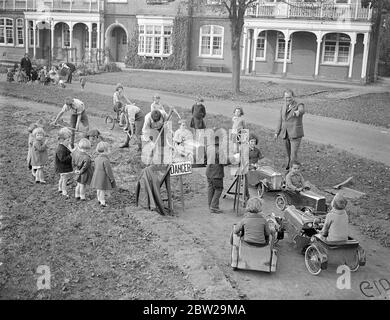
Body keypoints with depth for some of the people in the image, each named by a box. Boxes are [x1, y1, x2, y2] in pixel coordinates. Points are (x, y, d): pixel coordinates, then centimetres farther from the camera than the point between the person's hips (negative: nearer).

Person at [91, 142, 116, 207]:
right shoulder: (105, 160, -24)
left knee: (98, 189, 19)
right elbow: (108, 170, -20)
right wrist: (111, 178, -9)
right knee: (102, 190, 3)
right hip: (103, 177, -8)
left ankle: (99, 199, 34)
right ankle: (102, 202, 11)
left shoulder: (97, 158, 2)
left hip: (97, 176, 8)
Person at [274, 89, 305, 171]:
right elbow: (281, 120, 14)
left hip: (296, 134, -6)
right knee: (289, 154, 16)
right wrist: (277, 133, 8)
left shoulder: (299, 105, -12)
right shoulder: (283, 106, 8)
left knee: (293, 156, -12)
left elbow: (302, 111, -37)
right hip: (285, 134, 6)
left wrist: (298, 112, -62)